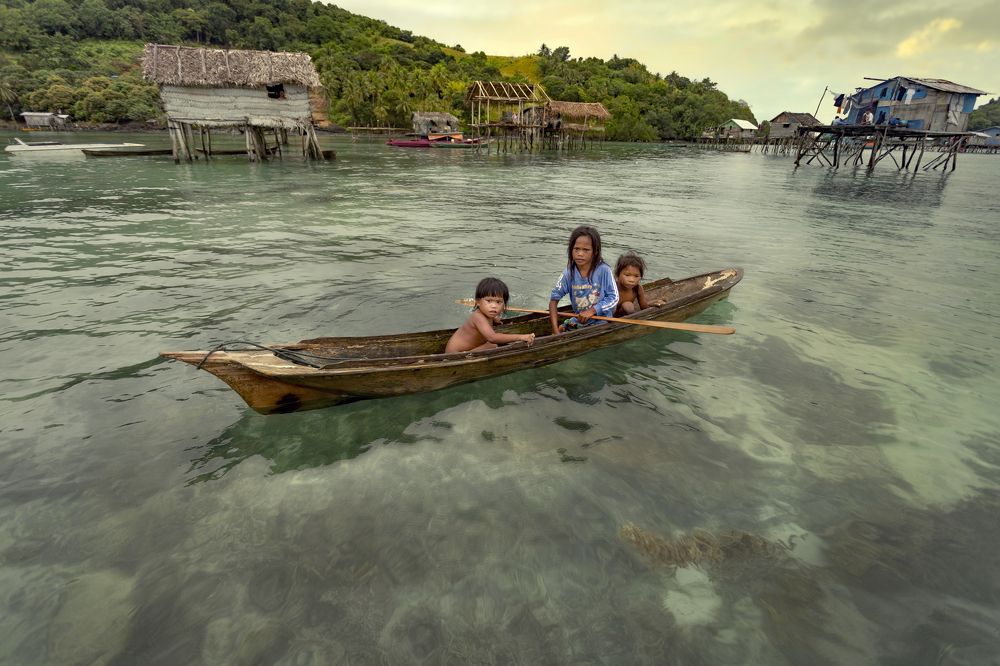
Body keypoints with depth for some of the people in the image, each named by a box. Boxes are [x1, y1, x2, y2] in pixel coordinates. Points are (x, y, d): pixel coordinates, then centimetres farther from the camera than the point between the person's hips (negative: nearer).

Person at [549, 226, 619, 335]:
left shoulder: (604, 270, -16)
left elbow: (614, 298, -9)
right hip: (578, 320, 3)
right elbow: (554, 298, -8)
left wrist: (593, 310, -21)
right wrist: (556, 329, -18)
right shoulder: (569, 273, -7)